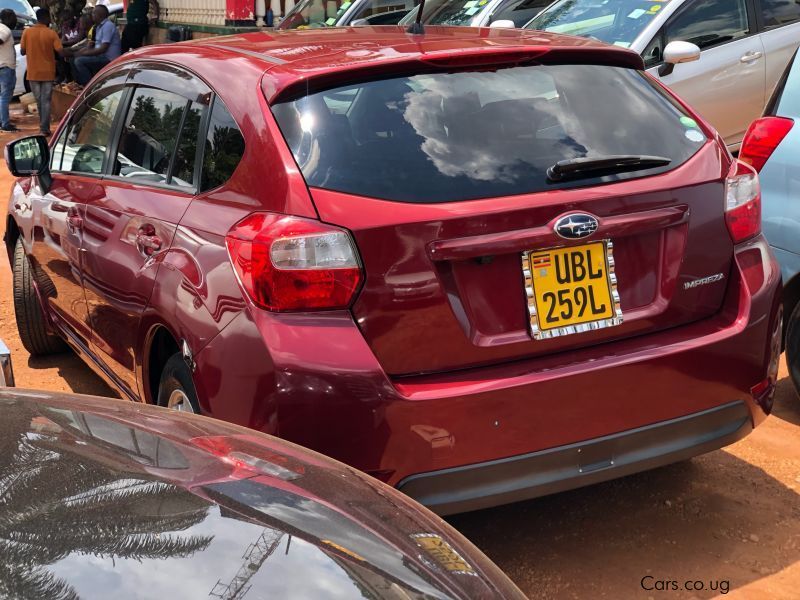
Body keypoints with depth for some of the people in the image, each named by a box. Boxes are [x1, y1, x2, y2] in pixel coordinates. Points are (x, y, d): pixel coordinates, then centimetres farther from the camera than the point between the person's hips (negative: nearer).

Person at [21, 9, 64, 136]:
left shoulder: (27, 32, -4)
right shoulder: (51, 33, -9)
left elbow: (22, 52, -1)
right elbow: (61, 52, -13)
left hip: (33, 73, 2)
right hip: (47, 72, -2)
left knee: (38, 100, 16)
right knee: (46, 101, 3)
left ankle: (43, 125, 25)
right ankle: (44, 128, -3)